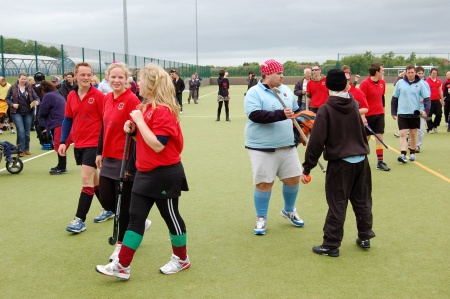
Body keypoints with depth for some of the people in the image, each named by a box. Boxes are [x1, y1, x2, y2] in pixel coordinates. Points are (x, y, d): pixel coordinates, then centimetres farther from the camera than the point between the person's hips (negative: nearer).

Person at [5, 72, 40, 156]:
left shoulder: (29, 88, 2)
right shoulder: (13, 88, -2)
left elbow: (36, 97, 2)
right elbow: (7, 98, 5)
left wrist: (37, 101, -20)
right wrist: (12, 104, -13)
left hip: (28, 113, 2)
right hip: (17, 113, -2)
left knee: (27, 132, 8)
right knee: (21, 131, -11)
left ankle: (26, 149, 22)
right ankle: (21, 150, -2)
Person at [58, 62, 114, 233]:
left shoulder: (98, 95, -11)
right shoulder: (71, 96, 5)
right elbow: (68, 119, 12)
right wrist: (63, 142, 6)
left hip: (94, 144, -6)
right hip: (79, 145, 6)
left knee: (86, 179, -9)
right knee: (93, 179, 16)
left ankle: (80, 220, -4)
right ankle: (109, 209, 32)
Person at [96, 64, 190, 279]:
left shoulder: (163, 110, -19)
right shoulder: (146, 107, 9)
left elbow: (157, 145, -26)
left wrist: (139, 121, -22)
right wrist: (133, 130, -2)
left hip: (164, 174, -9)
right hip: (145, 173, 9)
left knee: (171, 216, 8)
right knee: (135, 218, 7)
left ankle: (181, 259, 28)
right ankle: (121, 266, 12)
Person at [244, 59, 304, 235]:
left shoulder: (286, 90, 10)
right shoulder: (254, 93, -11)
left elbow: (296, 112, 21)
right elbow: (255, 115, -26)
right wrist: (281, 114, -31)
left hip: (287, 146, 6)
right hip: (262, 148, -6)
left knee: (293, 179, 11)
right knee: (264, 183, -1)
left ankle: (289, 211, 35)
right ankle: (261, 219, 17)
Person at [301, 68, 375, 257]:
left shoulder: (325, 110, -12)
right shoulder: (355, 105, 6)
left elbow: (316, 142, -15)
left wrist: (307, 168, -11)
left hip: (340, 163, -5)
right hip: (361, 161, 5)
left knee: (337, 205, 0)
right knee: (362, 201, 17)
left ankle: (331, 245, 6)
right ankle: (364, 237, 29)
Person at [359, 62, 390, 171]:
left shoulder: (382, 83, 6)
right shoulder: (365, 83, -13)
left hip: (379, 114, 5)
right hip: (368, 115, -5)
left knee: (379, 137, 1)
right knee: (366, 138, 5)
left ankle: (380, 162, 3)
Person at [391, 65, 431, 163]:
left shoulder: (420, 84, -1)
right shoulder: (400, 83, 1)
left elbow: (427, 98, -1)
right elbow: (394, 98, 8)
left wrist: (426, 110, -15)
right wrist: (393, 112, 8)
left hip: (415, 113, 0)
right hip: (402, 113, 0)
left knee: (413, 134, 10)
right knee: (402, 134, -8)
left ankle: (412, 153, 24)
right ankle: (403, 154, -12)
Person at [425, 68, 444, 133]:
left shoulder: (439, 81, 9)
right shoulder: (427, 81, -5)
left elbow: (440, 91, 16)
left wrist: (442, 99, 15)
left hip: (437, 100, 4)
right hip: (430, 101, -4)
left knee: (439, 114, 2)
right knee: (429, 115, 1)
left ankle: (435, 126, 23)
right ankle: (429, 128, 11)